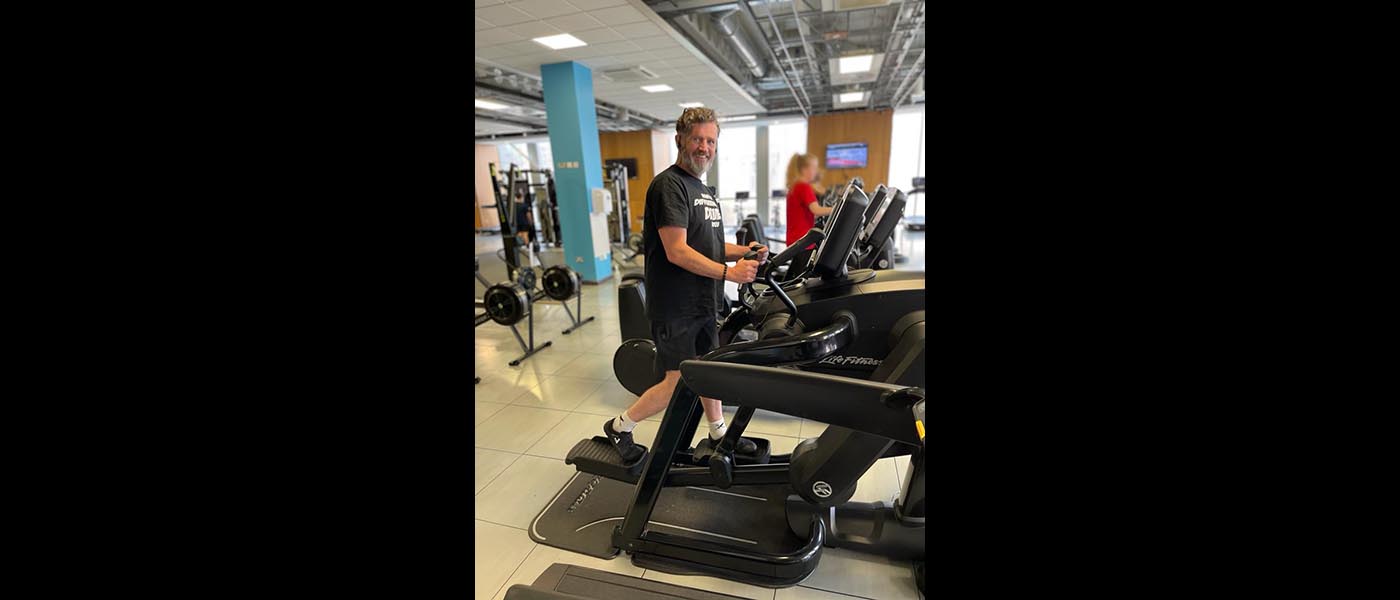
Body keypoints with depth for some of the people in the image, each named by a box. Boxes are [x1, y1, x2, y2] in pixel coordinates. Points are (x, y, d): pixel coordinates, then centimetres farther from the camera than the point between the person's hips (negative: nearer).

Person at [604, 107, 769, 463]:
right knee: (679, 383, -3)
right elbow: (677, 251, -23)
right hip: (675, 307, -9)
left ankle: (718, 435, 35)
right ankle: (620, 427, 18)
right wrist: (729, 272, -23)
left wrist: (743, 251, 3)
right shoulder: (669, 185, -14)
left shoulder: (704, 190, 16)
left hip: (702, 303, 9)